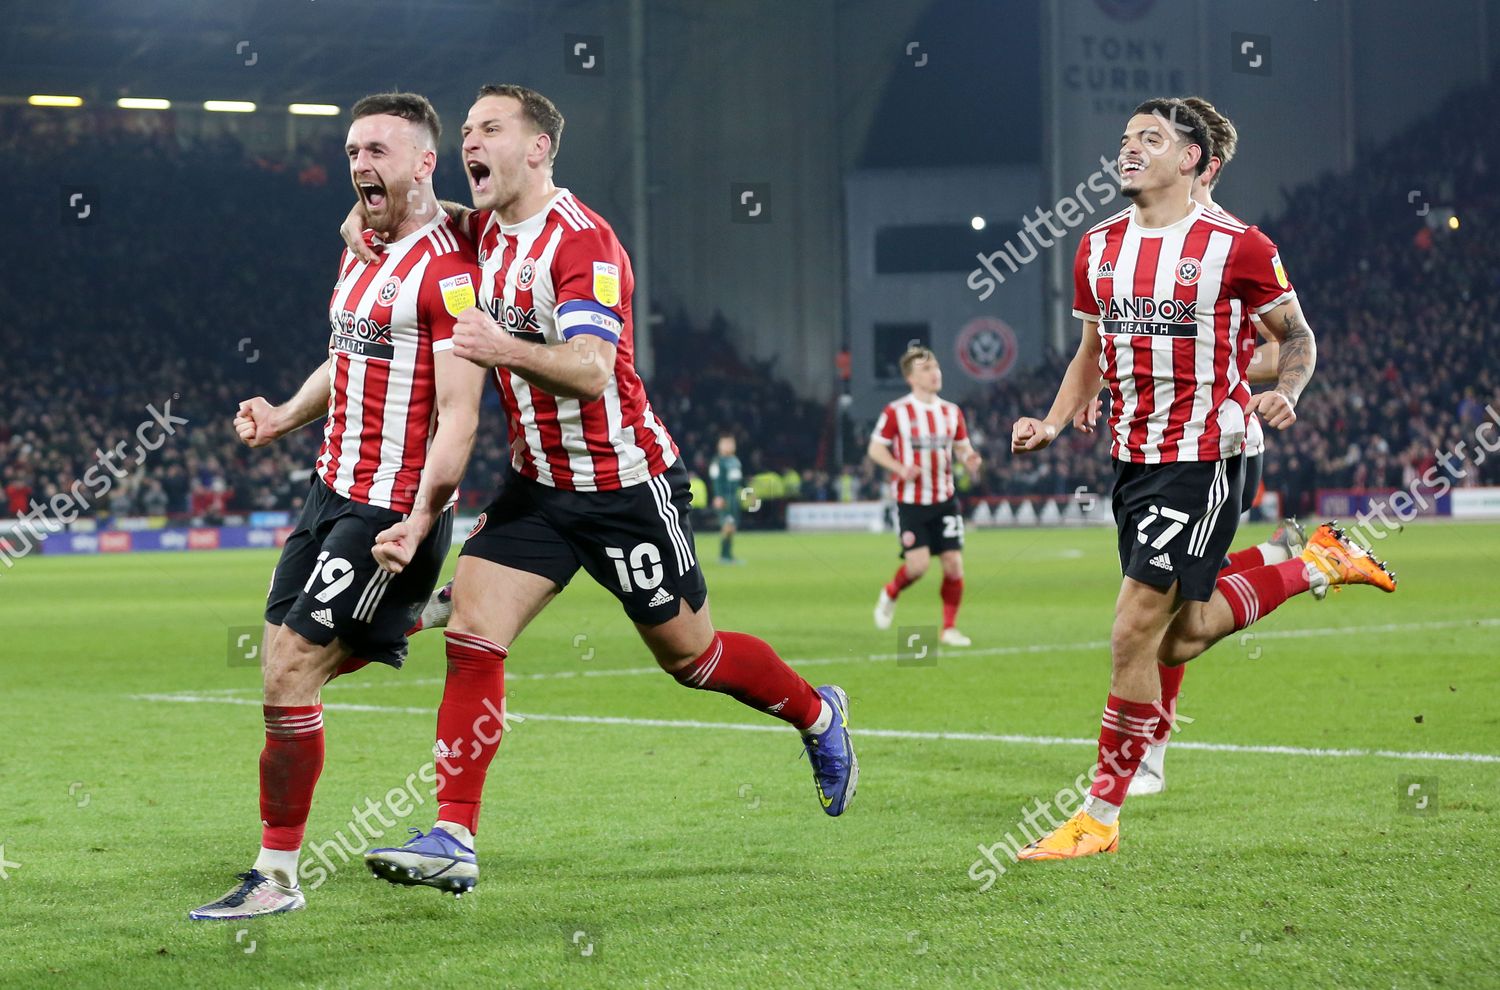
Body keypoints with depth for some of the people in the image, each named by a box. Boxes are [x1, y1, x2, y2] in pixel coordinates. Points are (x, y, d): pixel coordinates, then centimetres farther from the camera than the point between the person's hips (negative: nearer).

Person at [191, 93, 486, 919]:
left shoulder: (448, 269, -15)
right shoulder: (361, 252, 13)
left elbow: (458, 414, -20)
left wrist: (418, 525, -28)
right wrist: (285, 417, 10)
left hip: (394, 509, -9)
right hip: (334, 488, 9)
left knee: (290, 677, -11)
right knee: (283, 662, 9)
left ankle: (277, 876, -2)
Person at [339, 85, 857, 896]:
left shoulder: (581, 241, -20)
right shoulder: (485, 232, 4)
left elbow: (590, 369, -32)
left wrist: (507, 351, -51)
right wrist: (368, 218, 2)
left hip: (625, 483, -6)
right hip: (535, 482, 6)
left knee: (688, 654, 7)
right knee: (471, 634, -10)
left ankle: (819, 716, 35)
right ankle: (453, 840, -12)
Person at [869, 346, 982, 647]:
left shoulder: (951, 412, 7)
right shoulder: (895, 412, -6)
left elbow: (962, 446, 17)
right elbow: (875, 449, -1)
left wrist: (969, 457, -7)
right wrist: (901, 468, -18)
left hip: (945, 500, 4)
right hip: (911, 501, -4)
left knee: (954, 563, -5)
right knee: (918, 564, -13)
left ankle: (949, 628, 7)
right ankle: (890, 594, 21)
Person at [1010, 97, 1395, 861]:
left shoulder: (1236, 246, -9)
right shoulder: (1098, 246, 8)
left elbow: (1297, 338, 2)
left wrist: (1284, 393, -18)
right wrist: (1052, 424, 5)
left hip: (1203, 456, -7)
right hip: (1131, 456, 7)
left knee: (1135, 633, -11)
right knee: (1183, 637, 14)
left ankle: (1100, 815, 0)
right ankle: (1321, 565, 36)